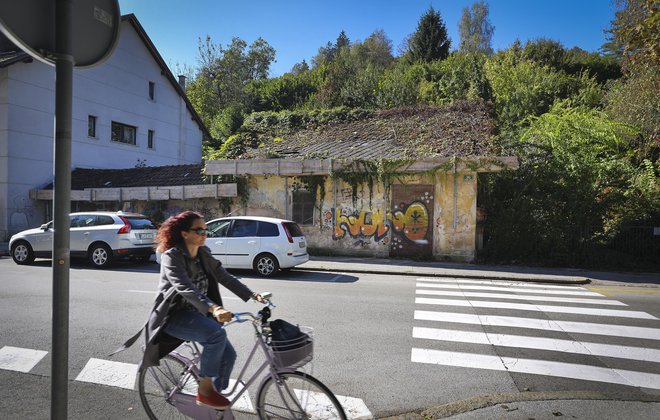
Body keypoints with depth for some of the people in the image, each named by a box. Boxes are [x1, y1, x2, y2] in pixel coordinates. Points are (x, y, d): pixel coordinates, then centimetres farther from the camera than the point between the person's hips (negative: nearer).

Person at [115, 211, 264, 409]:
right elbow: (185, 288, -33)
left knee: (228, 354, -5)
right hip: (174, 316, -7)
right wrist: (214, 308, -48)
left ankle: (216, 394, 16)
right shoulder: (171, 256, -17)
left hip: (197, 314, 7)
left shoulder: (204, 254, 4)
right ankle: (205, 389, -13)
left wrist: (252, 295, -17)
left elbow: (225, 277, -4)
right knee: (217, 334, -29)